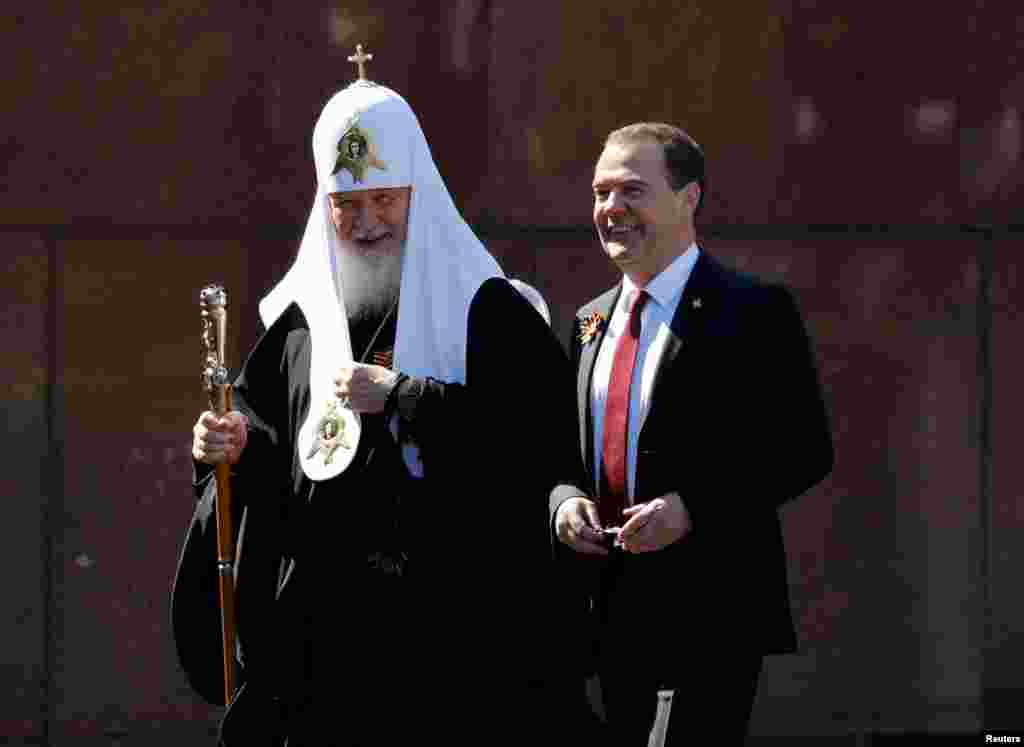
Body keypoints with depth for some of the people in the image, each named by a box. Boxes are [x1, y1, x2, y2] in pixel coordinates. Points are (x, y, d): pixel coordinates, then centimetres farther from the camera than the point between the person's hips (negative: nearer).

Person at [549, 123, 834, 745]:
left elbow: (805, 450, -9)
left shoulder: (753, 311, -6)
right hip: (612, 615, 7)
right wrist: (564, 501, 0)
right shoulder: (592, 321, 17)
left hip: (709, 612, -7)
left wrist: (692, 507, -20)